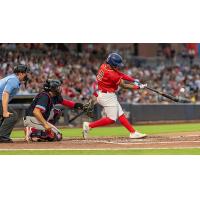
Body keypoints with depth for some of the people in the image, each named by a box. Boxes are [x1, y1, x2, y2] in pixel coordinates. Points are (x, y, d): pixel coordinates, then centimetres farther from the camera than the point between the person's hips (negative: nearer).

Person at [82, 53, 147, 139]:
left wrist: (134, 80, -2)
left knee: (121, 115, 11)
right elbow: (124, 85, -16)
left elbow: (120, 74, 6)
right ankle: (89, 125, -4)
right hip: (107, 96, -10)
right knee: (111, 119, -5)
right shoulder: (111, 74, -26)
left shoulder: (104, 66, -1)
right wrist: (139, 87, -7)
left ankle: (133, 132, 14)